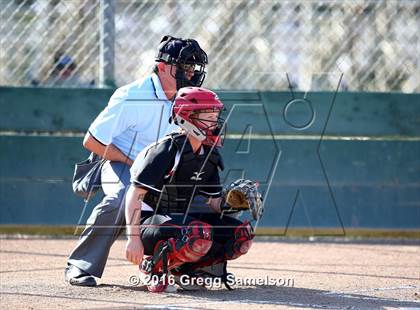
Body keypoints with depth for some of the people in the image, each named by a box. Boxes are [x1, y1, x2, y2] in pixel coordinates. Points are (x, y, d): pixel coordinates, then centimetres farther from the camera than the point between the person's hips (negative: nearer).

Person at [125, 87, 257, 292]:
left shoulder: (208, 155, 8)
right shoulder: (167, 150, -16)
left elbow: (214, 203, 15)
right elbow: (134, 195, -19)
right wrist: (134, 238, -25)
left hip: (179, 219, 8)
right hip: (149, 220, -8)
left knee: (242, 233, -6)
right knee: (200, 234, -37)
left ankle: (183, 268, -3)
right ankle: (155, 266, -14)